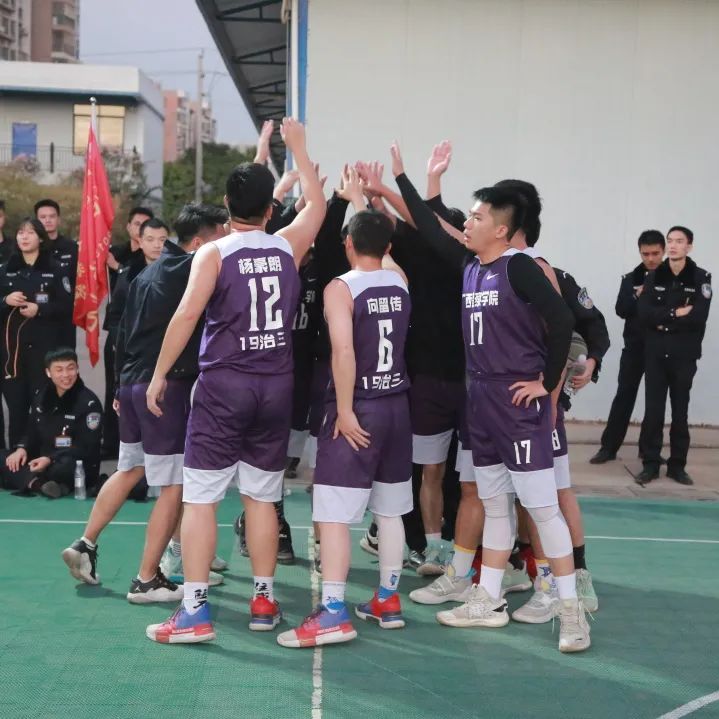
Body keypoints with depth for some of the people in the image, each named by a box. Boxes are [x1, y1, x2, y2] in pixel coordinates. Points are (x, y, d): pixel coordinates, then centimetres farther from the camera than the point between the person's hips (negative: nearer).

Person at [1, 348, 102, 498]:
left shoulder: (89, 402, -13)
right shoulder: (41, 396, 7)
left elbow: (87, 447, -16)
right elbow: (32, 432, 15)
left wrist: (50, 459, -26)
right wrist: (22, 449, -9)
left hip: (80, 468, -7)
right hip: (42, 461, 7)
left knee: (65, 467, -40)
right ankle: (39, 484, -32)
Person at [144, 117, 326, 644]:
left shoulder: (214, 253, -6)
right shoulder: (288, 247, 5)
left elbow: (187, 315, -14)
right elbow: (317, 205, 23)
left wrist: (159, 374, -6)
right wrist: (298, 146, 31)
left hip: (223, 385, -4)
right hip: (276, 386, 4)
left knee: (200, 497, 0)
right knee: (262, 496, 13)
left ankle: (194, 611, -3)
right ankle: (264, 601, 19)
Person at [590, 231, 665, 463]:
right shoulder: (631, 279, 5)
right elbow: (622, 310, -4)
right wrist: (638, 296, -17)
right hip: (635, 347, 1)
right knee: (624, 395, 2)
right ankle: (608, 446, 6)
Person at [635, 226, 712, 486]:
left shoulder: (701, 278, -1)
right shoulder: (653, 277, 6)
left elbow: (698, 318, -14)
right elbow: (645, 314, -7)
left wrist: (664, 322, -11)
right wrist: (676, 313, -15)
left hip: (684, 356, -1)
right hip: (655, 354, 1)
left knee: (680, 412, 6)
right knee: (653, 411, 1)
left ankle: (677, 465, 14)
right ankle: (650, 464, 8)